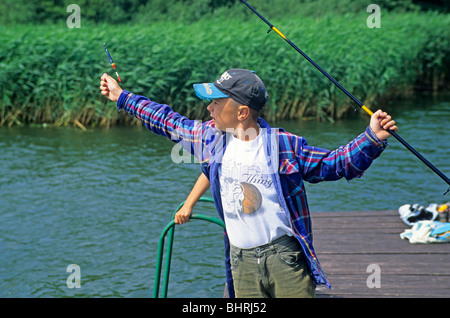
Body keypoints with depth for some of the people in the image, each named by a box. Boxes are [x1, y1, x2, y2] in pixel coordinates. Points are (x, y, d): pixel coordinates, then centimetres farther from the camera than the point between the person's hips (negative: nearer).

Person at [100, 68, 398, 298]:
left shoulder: (283, 145, -7)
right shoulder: (211, 137, 5)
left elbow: (335, 163, -4)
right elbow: (168, 121, 19)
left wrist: (372, 138, -19)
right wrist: (122, 96, 27)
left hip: (284, 255, -4)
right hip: (242, 261, 4)